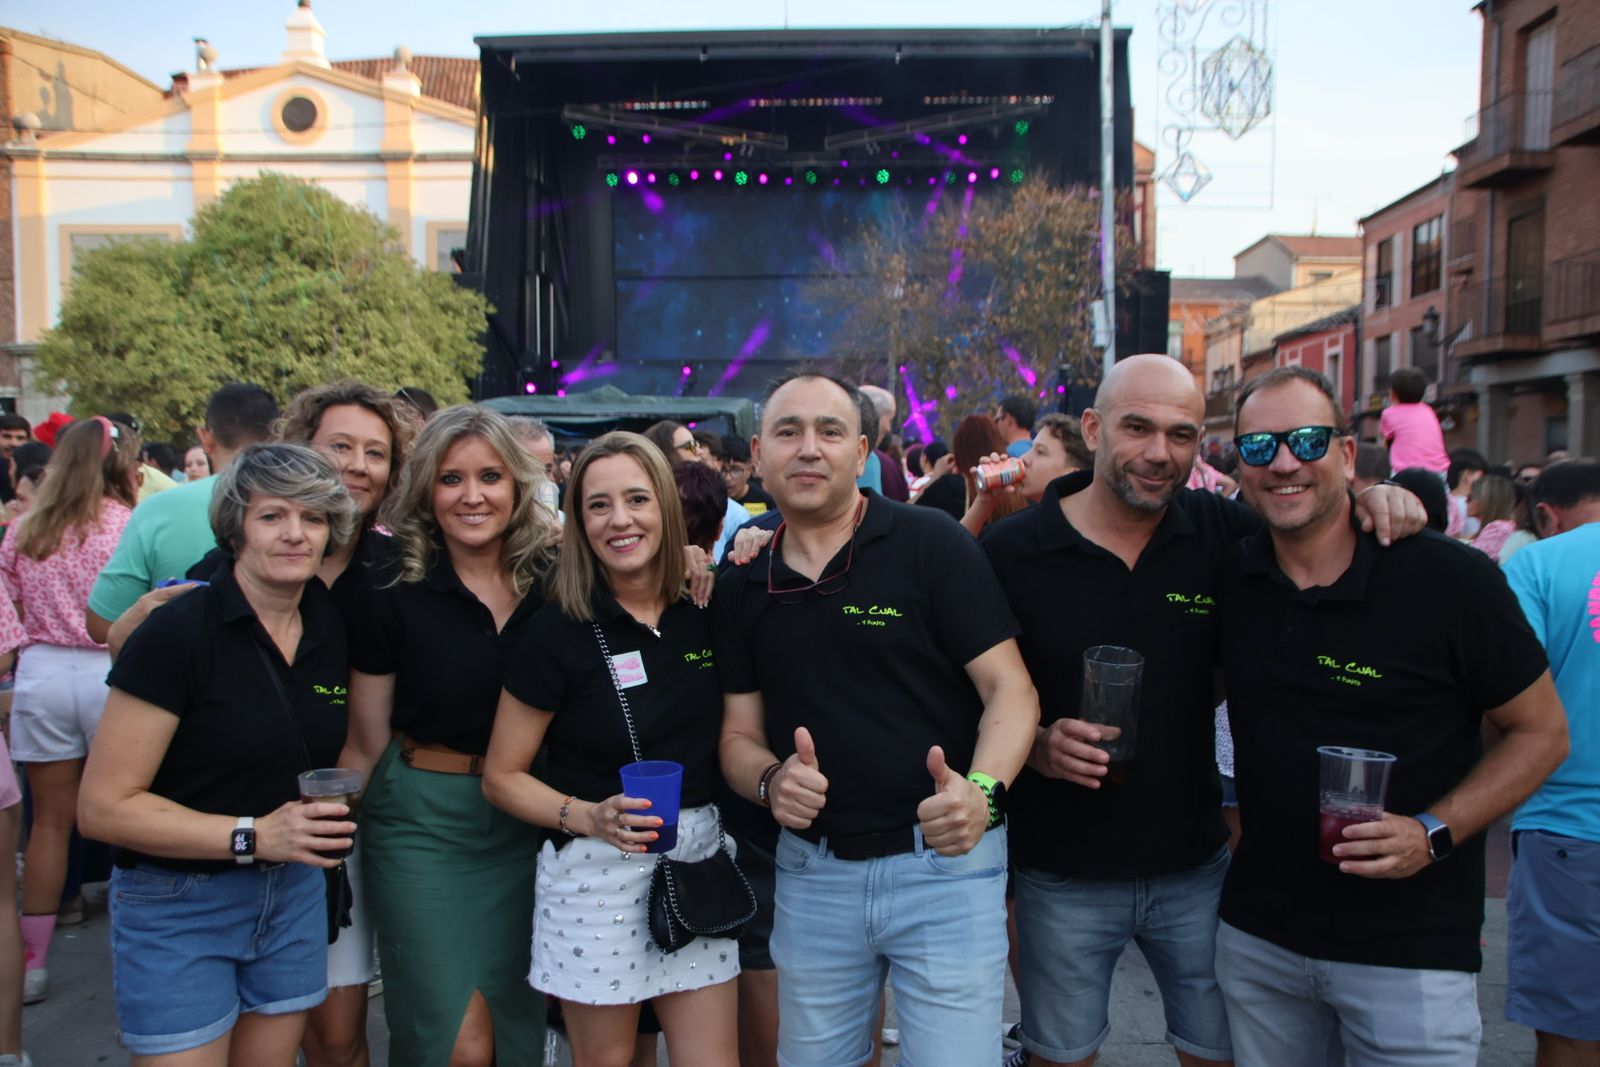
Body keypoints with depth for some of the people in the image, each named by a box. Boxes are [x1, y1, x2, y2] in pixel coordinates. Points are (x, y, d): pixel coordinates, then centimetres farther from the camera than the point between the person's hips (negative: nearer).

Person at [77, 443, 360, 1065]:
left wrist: (330, 825, 3)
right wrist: (252, 836, -24)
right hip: (178, 907, -5)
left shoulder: (334, 631, -1)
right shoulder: (179, 632, -18)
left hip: (294, 896, 5)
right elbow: (103, 807, -17)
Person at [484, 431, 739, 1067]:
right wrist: (587, 817, -21)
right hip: (597, 873, -3)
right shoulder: (559, 632, -11)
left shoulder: (701, 613, 0)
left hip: (698, 861, 4)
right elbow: (501, 777, -5)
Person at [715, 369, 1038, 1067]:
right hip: (809, 871, 4)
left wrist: (982, 789, -28)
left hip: (945, 862, -4)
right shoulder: (742, 588, 5)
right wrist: (771, 781, -14)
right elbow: (740, 735, 9)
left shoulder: (933, 546, -9)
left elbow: (1010, 688, -10)